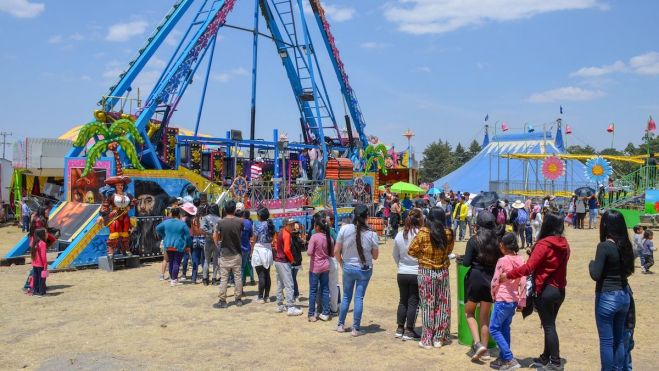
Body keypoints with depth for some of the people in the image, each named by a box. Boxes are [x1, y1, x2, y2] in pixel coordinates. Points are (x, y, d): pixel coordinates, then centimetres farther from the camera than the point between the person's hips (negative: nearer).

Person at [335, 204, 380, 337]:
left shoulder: (344, 229, -12)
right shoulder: (372, 234, -12)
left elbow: (336, 251, -7)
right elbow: (375, 256, -1)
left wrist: (342, 263, 9)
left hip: (348, 268, 1)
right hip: (365, 270, -1)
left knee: (346, 297, 17)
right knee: (359, 298, 7)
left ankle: (341, 325, 25)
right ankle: (356, 329, 12)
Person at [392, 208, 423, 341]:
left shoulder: (399, 235, 0)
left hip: (402, 274, 4)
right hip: (417, 274, -4)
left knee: (403, 301, 16)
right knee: (413, 302, 6)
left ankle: (400, 328, 22)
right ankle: (409, 331, 10)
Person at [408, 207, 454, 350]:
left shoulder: (423, 233, -13)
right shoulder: (449, 234, -5)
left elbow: (412, 251, -7)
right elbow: (449, 250, 7)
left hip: (426, 272, -2)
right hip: (443, 272, 2)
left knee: (427, 305, 6)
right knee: (442, 305, 13)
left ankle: (427, 340, 11)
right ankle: (439, 338, 19)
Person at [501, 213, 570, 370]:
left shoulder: (544, 244, -17)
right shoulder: (564, 244, 4)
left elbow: (528, 267, -22)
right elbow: (558, 265, 10)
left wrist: (508, 275, -15)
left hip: (545, 291, -7)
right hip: (560, 290, 7)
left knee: (548, 326, 3)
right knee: (550, 324, 17)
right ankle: (545, 358, 27)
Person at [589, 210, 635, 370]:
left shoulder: (604, 246, -18)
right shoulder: (626, 245, 3)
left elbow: (595, 275, -20)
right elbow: (629, 270, 15)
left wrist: (591, 263, -2)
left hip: (607, 297, -7)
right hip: (624, 295, 7)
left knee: (606, 340, 4)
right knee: (619, 338, 18)